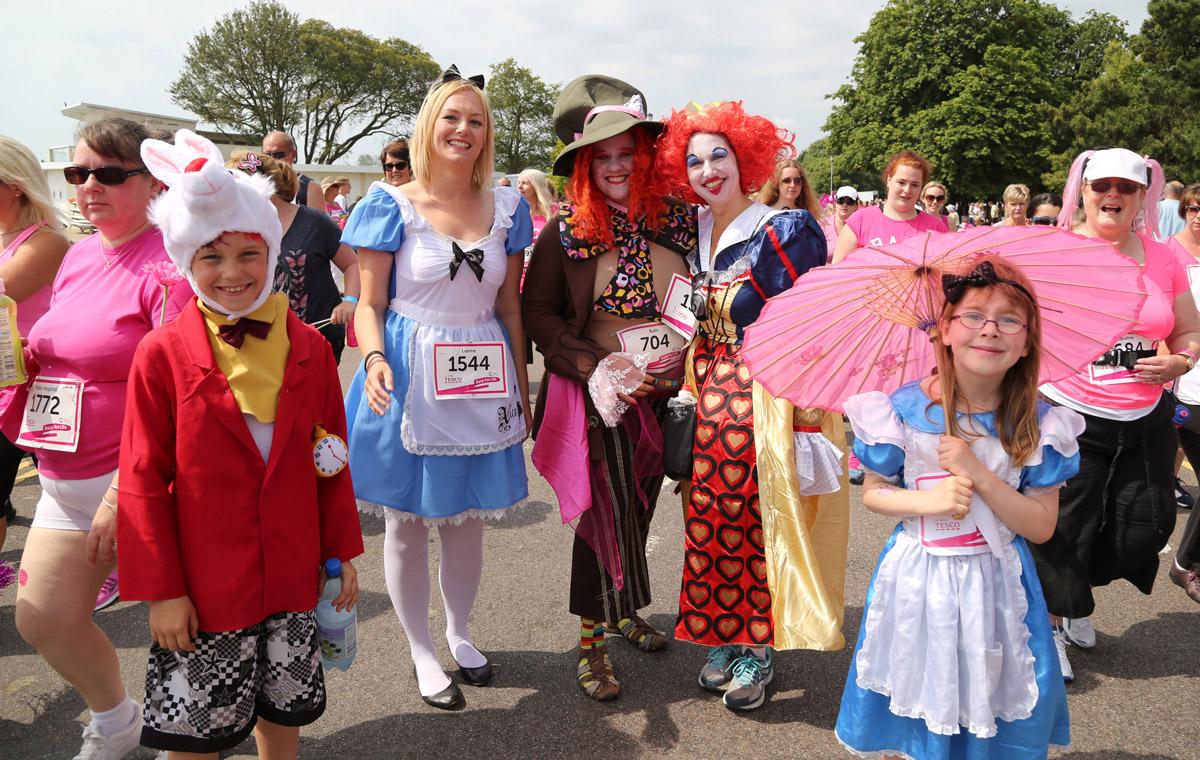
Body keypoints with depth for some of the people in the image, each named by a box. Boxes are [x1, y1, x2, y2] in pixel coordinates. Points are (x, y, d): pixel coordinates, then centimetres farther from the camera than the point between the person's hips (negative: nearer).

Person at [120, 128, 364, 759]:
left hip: (292, 577, 3)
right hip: (204, 584, -2)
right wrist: (160, 589, -8)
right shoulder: (162, 355, -10)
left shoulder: (308, 348, -1)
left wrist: (343, 552, 8)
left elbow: (332, 458, 5)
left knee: (283, 707, 19)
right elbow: (142, 481, -8)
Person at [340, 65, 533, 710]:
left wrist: (522, 382, 9)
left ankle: (458, 632, 38)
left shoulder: (506, 208, 6)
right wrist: (374, 359, -23)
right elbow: (370, 303, -4)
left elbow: (508, 304, 11)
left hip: (482, 378, 3)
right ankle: (421, 651, 28)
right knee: (407, 525, 7)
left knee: (468, 522, 13)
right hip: (409, 378, -3)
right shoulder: (392, 206, -5)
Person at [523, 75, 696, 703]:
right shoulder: (566, 232, -9)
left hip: (664, 394, 4)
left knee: (640, 508, 17)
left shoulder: (677, 221, 0)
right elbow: (537, 312, -6)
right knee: (606, 513, 0)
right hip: (598, 394, -4)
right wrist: (600, 366, -15)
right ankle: (591, 640, 17)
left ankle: (623, 609, 39)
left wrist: (680, 357, -2)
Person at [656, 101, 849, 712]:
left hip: (768, 397, -6)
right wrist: (693, 393, 13)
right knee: (710, 519, 10)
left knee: (759, 522, 1)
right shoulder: (696, 236, 8)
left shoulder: (783, 231, -12)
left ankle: (759, 651, 20)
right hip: (713, 397, 6)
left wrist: (808, 423, -17)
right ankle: (723, 640, 27)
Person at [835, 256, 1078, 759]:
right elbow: (873, 492, -1)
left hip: (994, 583, 1)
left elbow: (1041, 527, -9)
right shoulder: (903, 410, -11)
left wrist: (979, 474, -22)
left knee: (986, 695, 12)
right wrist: (930, 500, -20)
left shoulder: (1037, 425, -9)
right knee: (916, 689, 13)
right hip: (918, 579, 0)